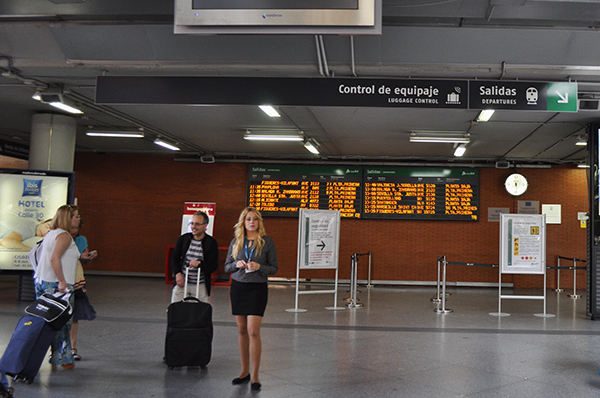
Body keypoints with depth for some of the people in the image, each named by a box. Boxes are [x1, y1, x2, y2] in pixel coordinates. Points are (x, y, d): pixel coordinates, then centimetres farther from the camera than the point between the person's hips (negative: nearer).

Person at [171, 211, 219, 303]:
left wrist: (199, 264, -24)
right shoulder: (183, 239, 5)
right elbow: (174, 258, 9)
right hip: (181, 283, 2)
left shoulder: (211, 242, -3)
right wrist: (178, 273, -8)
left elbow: (213, 266, -6)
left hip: (200, 287, -2)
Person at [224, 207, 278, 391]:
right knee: (242, 330, 9)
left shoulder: (267, 242, -3)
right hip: (238, 287, 4)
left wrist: (259, 267, -18)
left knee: (253, 331, -10)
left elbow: (274, 268, -1)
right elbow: (227, 267, 10)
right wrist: (237, 264, -11)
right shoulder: (236, 242, 5)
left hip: (257, 288, -4)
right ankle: (244, 372, 20)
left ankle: (254, 376, -2)